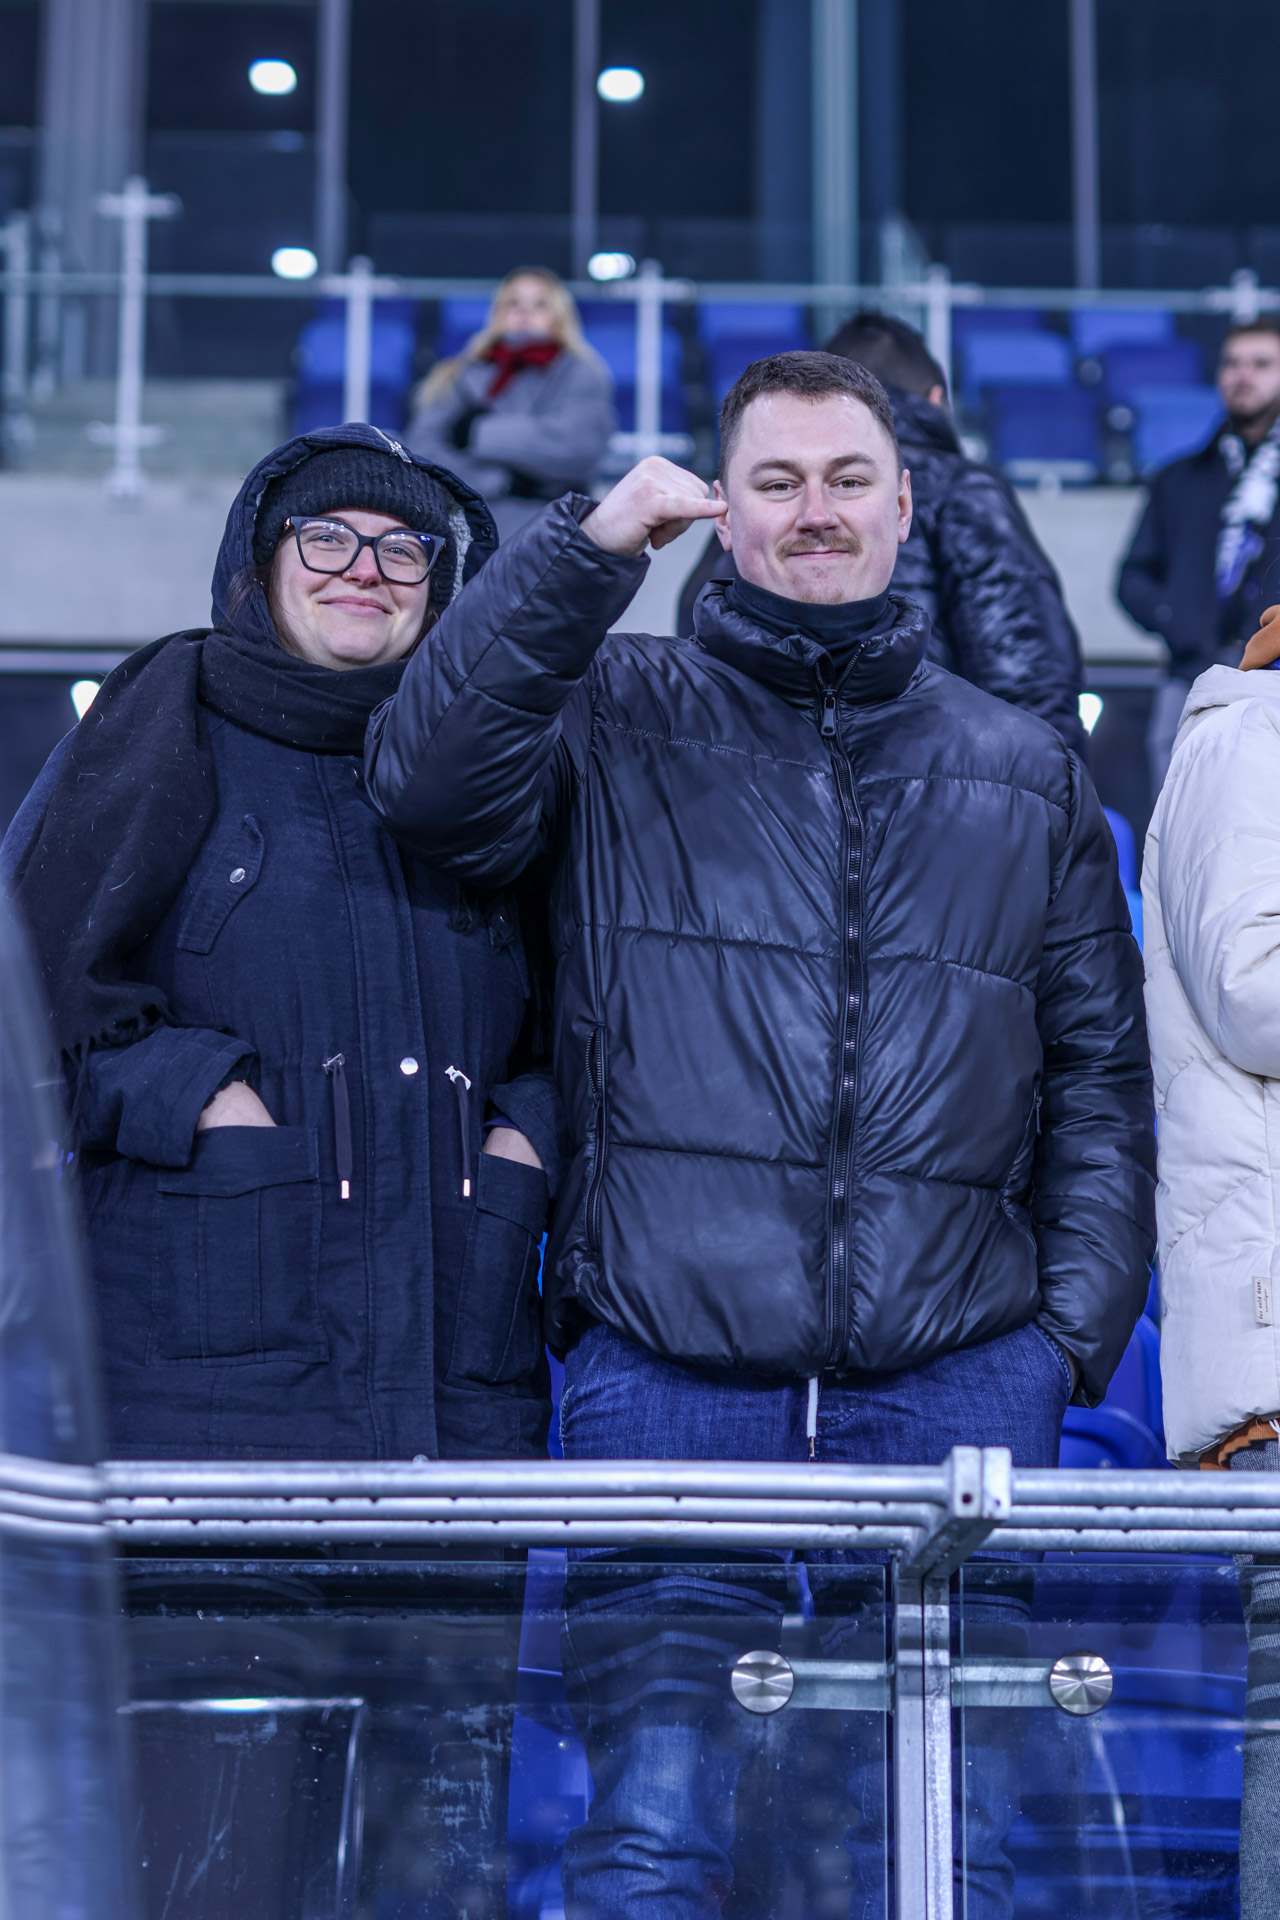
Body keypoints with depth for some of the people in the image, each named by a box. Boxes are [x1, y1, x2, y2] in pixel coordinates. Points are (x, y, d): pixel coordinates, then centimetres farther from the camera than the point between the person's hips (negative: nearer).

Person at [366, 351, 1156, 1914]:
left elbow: (1101, 1070, 17)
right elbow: (430, 786, -8)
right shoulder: (619, 718, 10)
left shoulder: (1027, 777, 17)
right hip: (665, 1374, -2)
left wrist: (1083, 1316, 6)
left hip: (956, 1376, 2)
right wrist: (580, 552, -10)